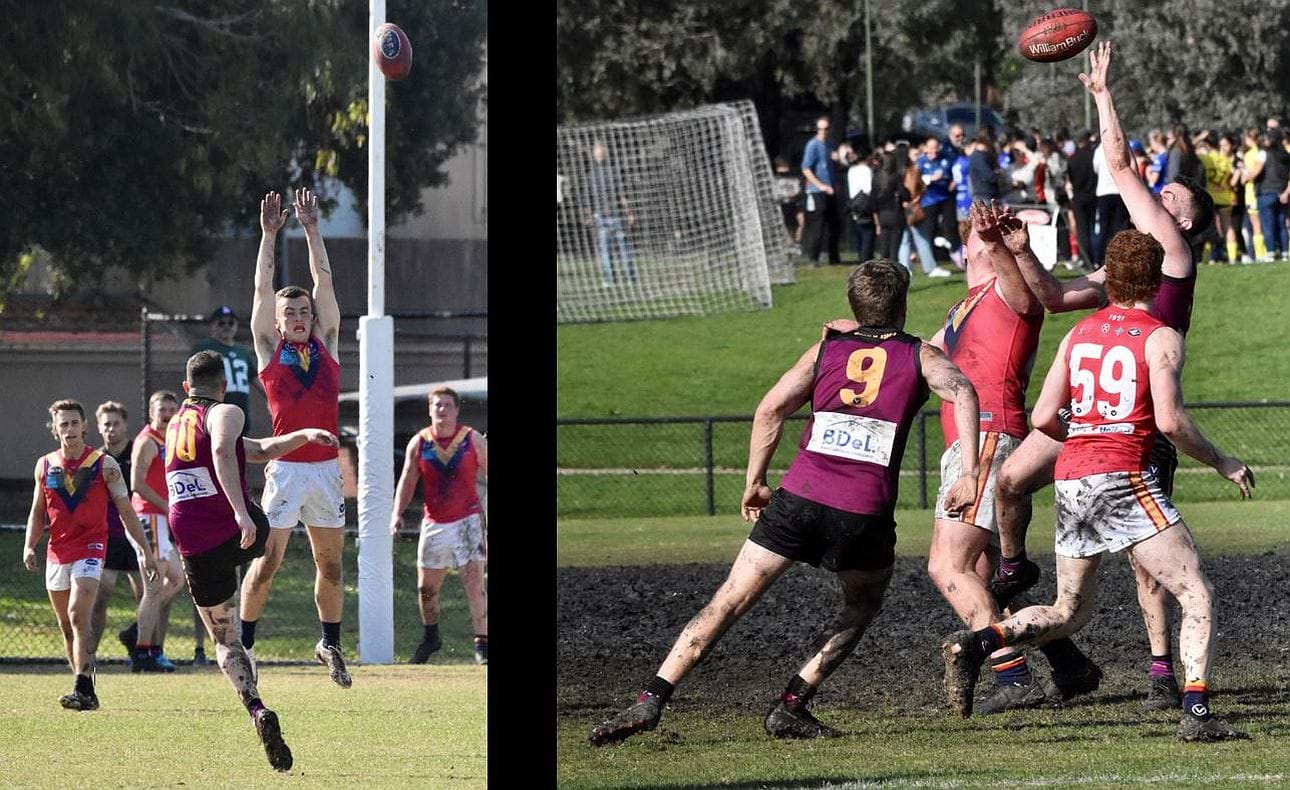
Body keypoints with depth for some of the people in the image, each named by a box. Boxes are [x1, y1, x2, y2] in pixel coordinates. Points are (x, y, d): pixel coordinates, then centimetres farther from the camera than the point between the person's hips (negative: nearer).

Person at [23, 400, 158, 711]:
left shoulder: (104, 465, -3)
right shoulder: (45, 466, 7)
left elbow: (126, 511, 0)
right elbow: (37, 512, 16)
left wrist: (147, 551, -2)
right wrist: (29, 545, 1)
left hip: (90, 548, -5)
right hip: (57, 552, 5)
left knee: (78, 616, -21)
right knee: (66, 625, 8)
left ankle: (83, 689, -26)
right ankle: (85, 692, 19)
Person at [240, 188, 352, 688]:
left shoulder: (326, 346, 10)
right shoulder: (270, 349, 4)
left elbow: (324, 282, 9)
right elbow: (262, 289, 1)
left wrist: (312, 229, 10)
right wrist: (269, 234, 3)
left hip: (325, 469, 3)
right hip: (285, 468, -3)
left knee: (331, 562, 9)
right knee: (267, 560, -5)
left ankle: (330, 644, 22)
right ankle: (243, 642, 5)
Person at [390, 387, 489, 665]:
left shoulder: (472, 439, -3)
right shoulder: (419, 443, 1)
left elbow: (488, 473, 3)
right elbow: (407, 481, 4)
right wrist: (397, 514, -9)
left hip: (467, 520, -3)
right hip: (434, 522, 3)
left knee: (474, 583, -13)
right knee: (426, 587, 11)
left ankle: (482, 642, -12)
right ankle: (430, 637, 33)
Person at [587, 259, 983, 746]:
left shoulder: (827, 349, 18)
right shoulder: (919, 355, 13)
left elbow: (772, 408, 7)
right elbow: (963, 392, -6)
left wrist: (754, 481, 14)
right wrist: (969, 473, -11)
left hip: (799, 496, 1)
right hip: (865, 513, -1)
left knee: (730, 601, 5)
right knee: (862, 610, 25)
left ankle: (651, 700, -4)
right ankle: (791, 707, 15)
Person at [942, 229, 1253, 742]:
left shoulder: (1078, 334, 14)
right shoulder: (1160, 338, -3)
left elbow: (1043, 418, 10)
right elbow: (1169, 420, -14)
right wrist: (1221, 462, 0)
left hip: (1070, 480, 6)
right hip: (1124, 478, -6)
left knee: (1069, 612, 17)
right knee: (1197, 594, -2)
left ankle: (976, 643, -3)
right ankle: (1196, 713, -15)